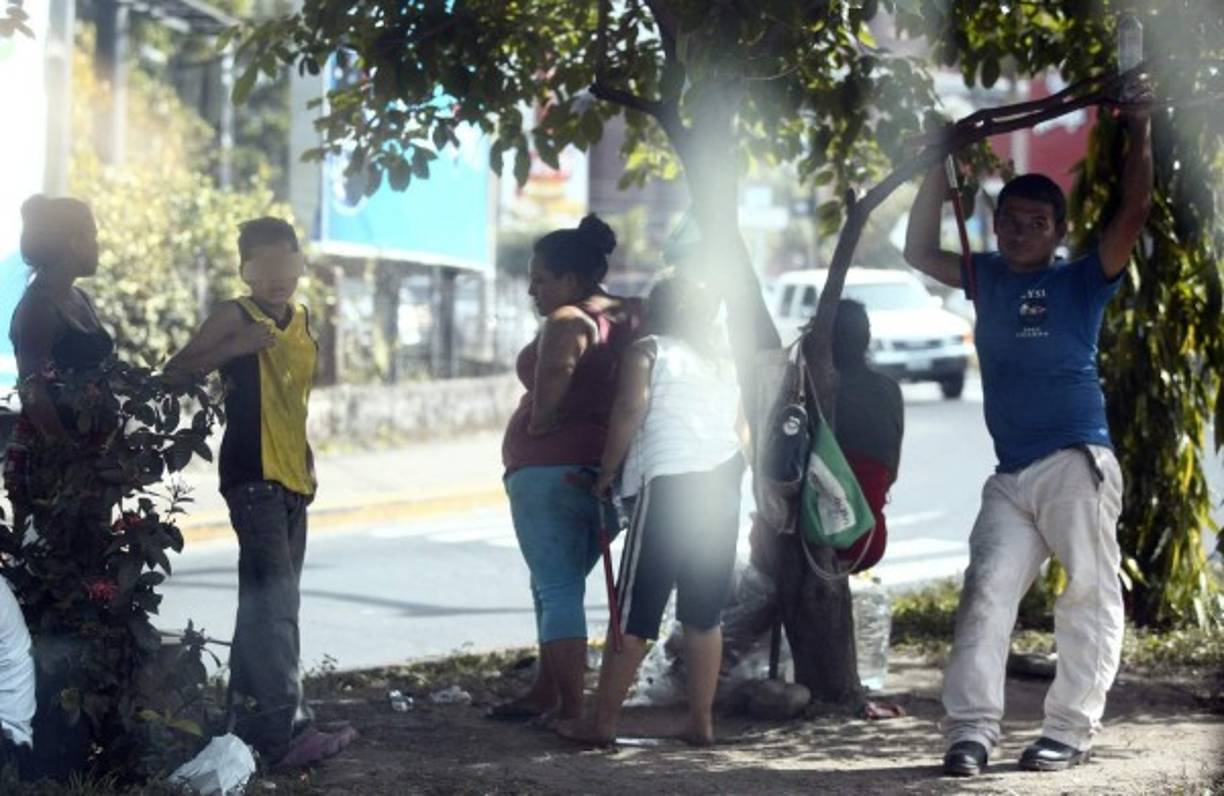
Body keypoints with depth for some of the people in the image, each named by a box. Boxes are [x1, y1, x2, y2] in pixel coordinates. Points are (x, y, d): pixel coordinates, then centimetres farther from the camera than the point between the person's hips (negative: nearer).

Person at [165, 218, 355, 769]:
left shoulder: (302, 319, 15)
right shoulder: (235, 318, -6)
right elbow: (176, 372, -13)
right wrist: (236, 347, -23)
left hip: (293, 478, 8)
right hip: (252, 476, -8)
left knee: (269, 603, 12)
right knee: (273, 602, -15)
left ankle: (250, 719, 20)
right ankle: (287, 730, -20)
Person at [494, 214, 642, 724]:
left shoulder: (568, 322, -14)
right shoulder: (635, 318, 10)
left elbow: (555, 369, -32)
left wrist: (540, 422, -17)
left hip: (550, 470, -9)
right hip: (610, 472, 9)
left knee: (556, 589, -4)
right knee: (560, 585, 21)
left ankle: (571, 710, -7)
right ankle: (545, 691, 28)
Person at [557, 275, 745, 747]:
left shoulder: (647, 351, 2)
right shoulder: (725, 366, 21)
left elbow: (630, 408, -12)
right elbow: (740, 431, 19)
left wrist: (607, 470, -5)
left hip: (669, 483, -6)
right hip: (724, 486, 6)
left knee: (635, 613, -4)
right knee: (704, 614, 11)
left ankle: (602, 722, -2)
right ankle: (701, 722, 11)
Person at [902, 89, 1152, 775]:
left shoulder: (1082, 281, 6)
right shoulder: (987, 279, 17)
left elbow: (1135, 212, -4)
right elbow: (921, 251, 24)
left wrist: (1140, 133, -4)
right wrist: (940, 170, 20)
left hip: (1076, 465, -4)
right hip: (1010, 476, 4)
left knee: (1089, 598, -3)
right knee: (987, 594, -5)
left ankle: (1072, 730, 2)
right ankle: (973, 728, -9)